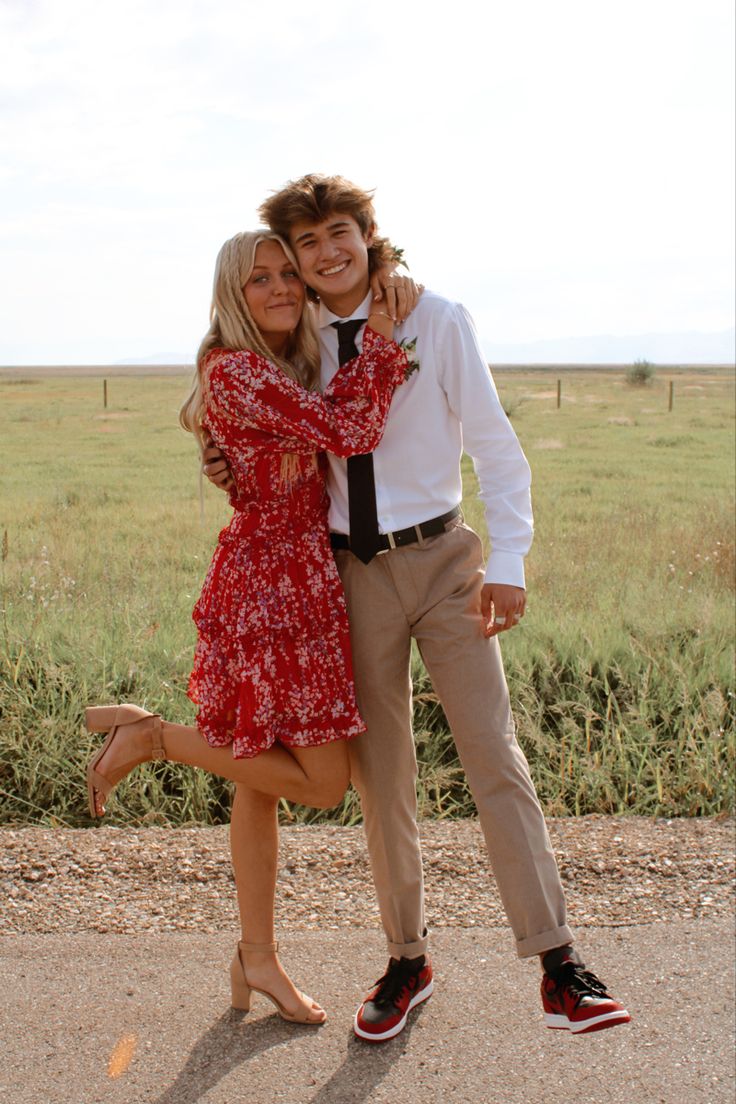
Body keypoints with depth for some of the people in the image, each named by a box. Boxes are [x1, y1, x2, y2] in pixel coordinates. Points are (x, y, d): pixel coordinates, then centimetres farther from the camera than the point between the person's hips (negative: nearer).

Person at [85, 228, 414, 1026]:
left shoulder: (293, 369, 13)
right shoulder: (237, 371, -16)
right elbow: (351, 434, -19)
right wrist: (381, 334, -10)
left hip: (296, 584, 10)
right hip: (270, 590, -10)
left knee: (261, 777, 15)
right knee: (321, 781, -3)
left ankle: (256, 960, 26)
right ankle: (150, 737, 6)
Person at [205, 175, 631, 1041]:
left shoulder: (437, 321, -5)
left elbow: (493, 443, -5)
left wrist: (508, 561, -14)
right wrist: (235, 469, -2)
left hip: (442, 560, -3)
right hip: (353, 572, 3)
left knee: (494, 755, -7)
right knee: (380, 777, 9)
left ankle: (558, 967, -2)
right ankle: (407, 961, 23)